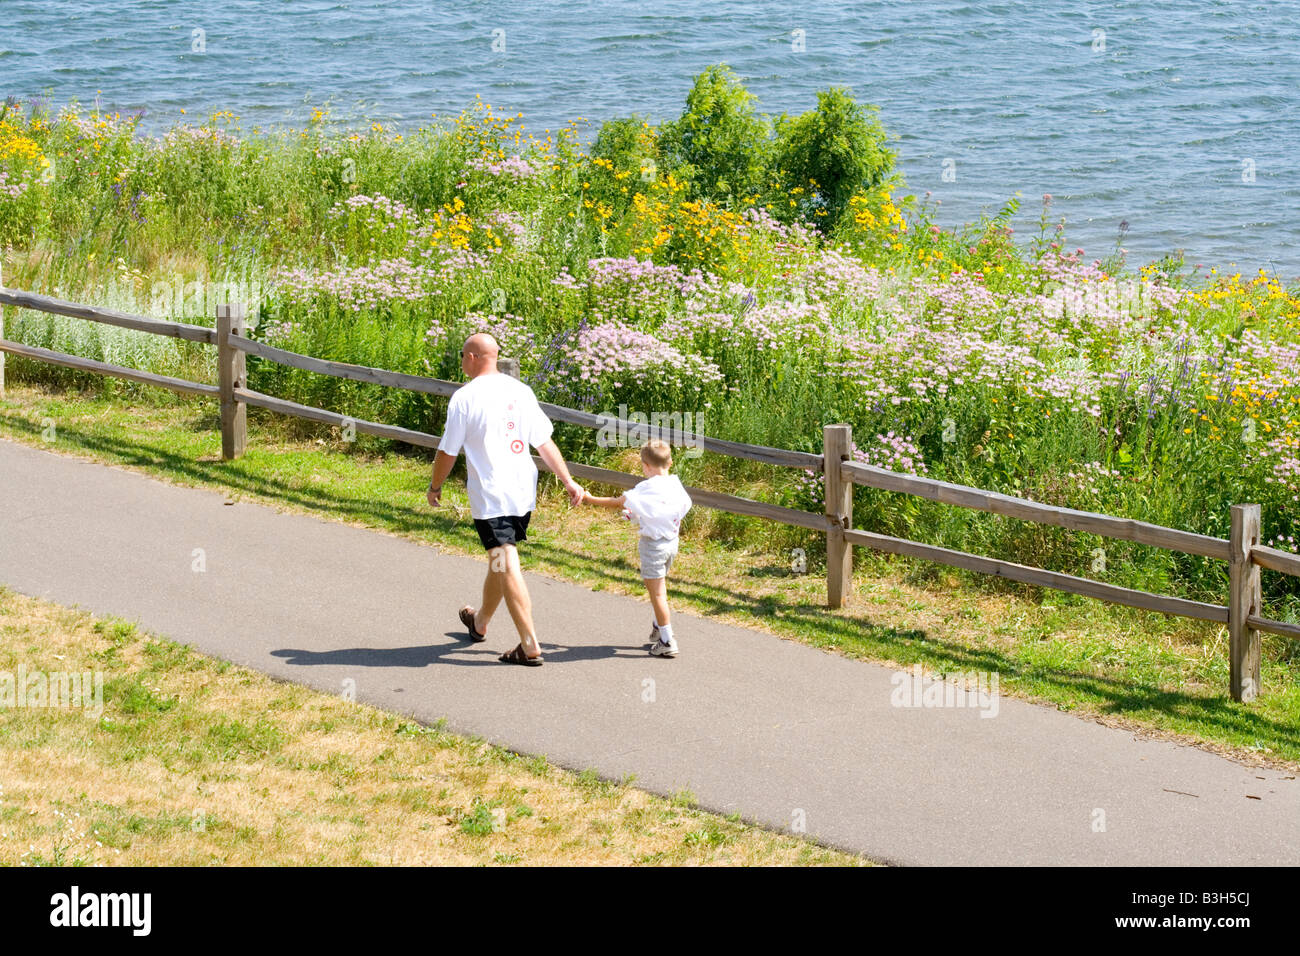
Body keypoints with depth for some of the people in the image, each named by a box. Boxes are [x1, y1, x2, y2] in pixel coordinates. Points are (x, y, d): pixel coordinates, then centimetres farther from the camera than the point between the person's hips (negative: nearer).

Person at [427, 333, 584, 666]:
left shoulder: (464, 398, -10)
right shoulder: (521, 391, 6)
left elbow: (447, 452, -4)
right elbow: (545, 442, 6)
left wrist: (435, 487, 11)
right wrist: (568, 481, 8)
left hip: (489, 495, -6)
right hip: (524, 493, 7)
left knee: (507, 566, -7)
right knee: (500, 560, 22)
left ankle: (530, 646, -12)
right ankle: (480, 622, 43)